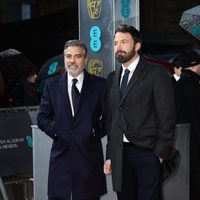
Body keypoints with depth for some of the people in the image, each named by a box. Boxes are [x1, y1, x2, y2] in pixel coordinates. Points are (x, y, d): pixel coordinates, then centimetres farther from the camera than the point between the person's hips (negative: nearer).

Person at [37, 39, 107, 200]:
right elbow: (42, 118, 10)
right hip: (61, 154, 1)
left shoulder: (99, 85, 3)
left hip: (89, 155, -1)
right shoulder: (51, 84, 8)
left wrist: (96, 131, -6)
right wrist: (54, 129, -4)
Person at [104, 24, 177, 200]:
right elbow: (111, 118, 15)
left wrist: (161, 152, -11)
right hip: (119, 155, 5)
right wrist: (110, 155, 10)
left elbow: (167, 116, -6)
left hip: (147, 153, -5)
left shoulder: (157, 73, -3)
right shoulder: (113, 78, 15)